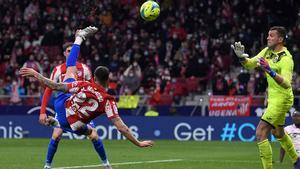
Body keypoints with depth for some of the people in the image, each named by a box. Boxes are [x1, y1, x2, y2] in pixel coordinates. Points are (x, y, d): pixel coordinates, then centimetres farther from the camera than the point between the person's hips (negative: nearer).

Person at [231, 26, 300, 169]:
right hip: (273, 97, 10)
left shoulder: (286, 58, -23)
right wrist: (242, 56, -12)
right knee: (278, 133, 28)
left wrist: (271, 72, -48)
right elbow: (250, 64, 9)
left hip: (282, 99, -10)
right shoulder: (267, 51, 3)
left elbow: (286, 83, -34)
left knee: (261, 133, -18)